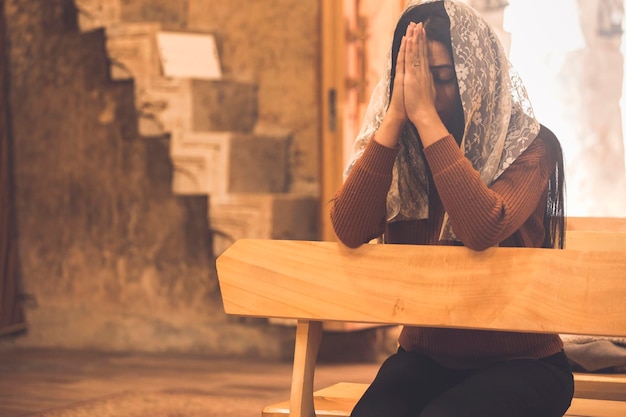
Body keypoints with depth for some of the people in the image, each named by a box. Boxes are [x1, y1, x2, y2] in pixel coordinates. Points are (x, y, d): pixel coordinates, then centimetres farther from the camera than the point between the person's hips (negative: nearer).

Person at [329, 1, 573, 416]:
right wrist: (395, 115, -17)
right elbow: (349, 230, -14)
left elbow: (482, 229, -28)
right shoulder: (397, 148, 2)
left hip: (519, 365, -3)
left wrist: (426, 116, -24)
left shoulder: (529, 145, -9)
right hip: (425, 359, 3)